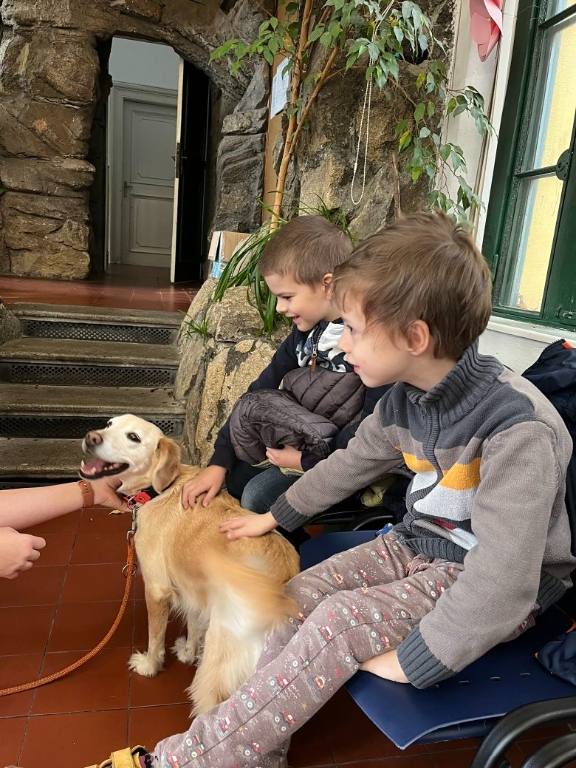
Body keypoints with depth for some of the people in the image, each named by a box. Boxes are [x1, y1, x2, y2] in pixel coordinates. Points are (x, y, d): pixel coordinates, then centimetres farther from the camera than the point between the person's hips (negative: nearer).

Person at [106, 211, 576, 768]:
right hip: (417, 545, 7)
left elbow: (503, 577, -30)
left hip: (495, 590, -6)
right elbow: (350, 463, 9)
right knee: (295, 598, -10)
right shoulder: (406, 400, -6)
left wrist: (410, 663, -23)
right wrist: (274, 518, 17)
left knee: (339, 620, -24)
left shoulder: (518, 428, -30)